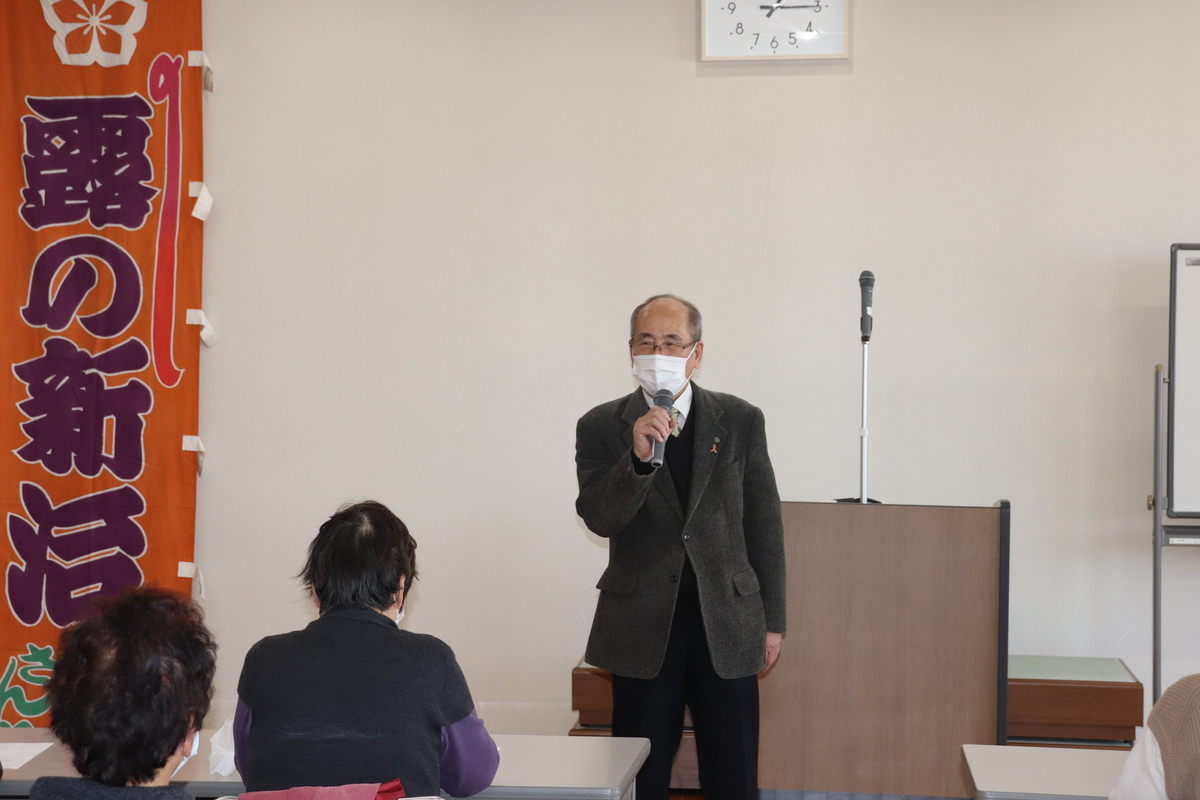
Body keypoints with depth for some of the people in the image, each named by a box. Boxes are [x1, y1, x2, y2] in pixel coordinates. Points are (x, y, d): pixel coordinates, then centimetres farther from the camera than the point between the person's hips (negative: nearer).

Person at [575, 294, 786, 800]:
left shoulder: (741, 421, 3)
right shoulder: (602, 427, 0)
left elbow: (764, 527, 7)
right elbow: (599, 519, -12)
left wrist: (772, 622, 6)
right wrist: (637, 457, -28)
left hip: (727, 627, 1)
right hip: (643, 630, 0)